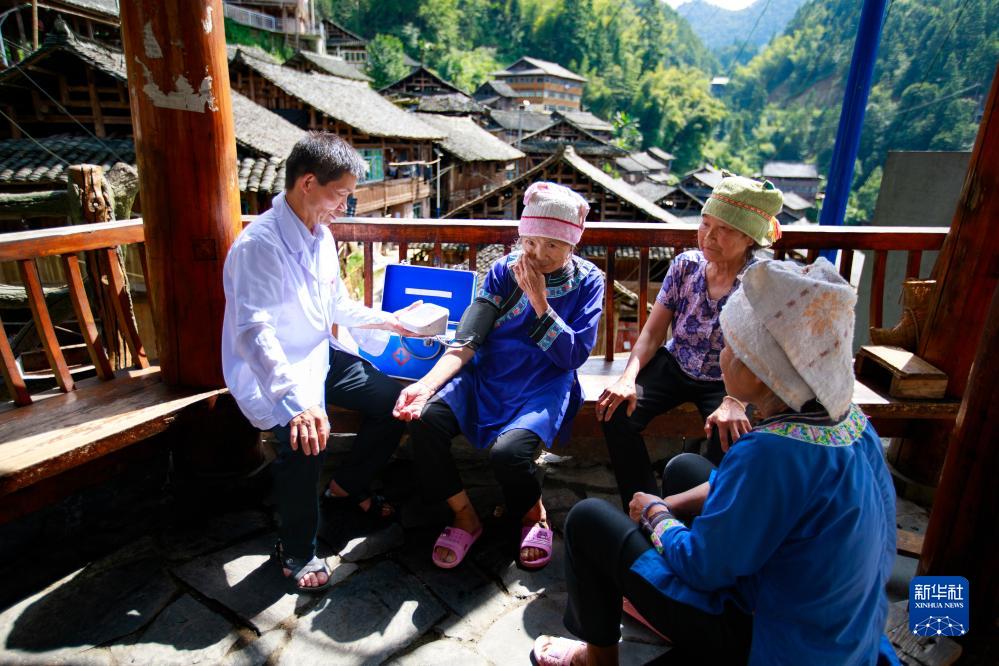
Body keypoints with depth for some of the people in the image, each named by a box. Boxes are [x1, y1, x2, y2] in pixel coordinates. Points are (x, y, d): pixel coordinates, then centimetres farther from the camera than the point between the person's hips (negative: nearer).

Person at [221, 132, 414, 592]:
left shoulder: (321, 236, 5)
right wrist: (295, 401, -45)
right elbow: (252, 333, -33)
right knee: (306, 438, -33)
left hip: (321, 355, 9)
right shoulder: (259, 245, -23)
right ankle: (296, 549, -5)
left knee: (394, 401, 2)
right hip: (274, 373, -8)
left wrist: (386, 321, 9)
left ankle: (350, 483, 27)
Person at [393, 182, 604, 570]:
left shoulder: (587, 281, 2)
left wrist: (539, 302, -15)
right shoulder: (505, 270, 4)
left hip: (543, 388, -2)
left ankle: (534, 516, 5)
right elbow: (467, 340, -5)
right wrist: (426, 384, -21)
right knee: (423, 420, -25)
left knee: (507, 451, -33)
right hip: (486, 377, 3)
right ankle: (465, 518, 1)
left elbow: (573, 356, -6)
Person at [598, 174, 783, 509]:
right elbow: (653, 332, -6)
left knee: (728, 440, -32)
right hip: (675, 365, 3)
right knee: (616, 412, -22)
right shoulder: (686, 265, -6)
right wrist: (628, 377, -23)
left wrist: (734, 402, -41)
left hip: (726, 382, -2)